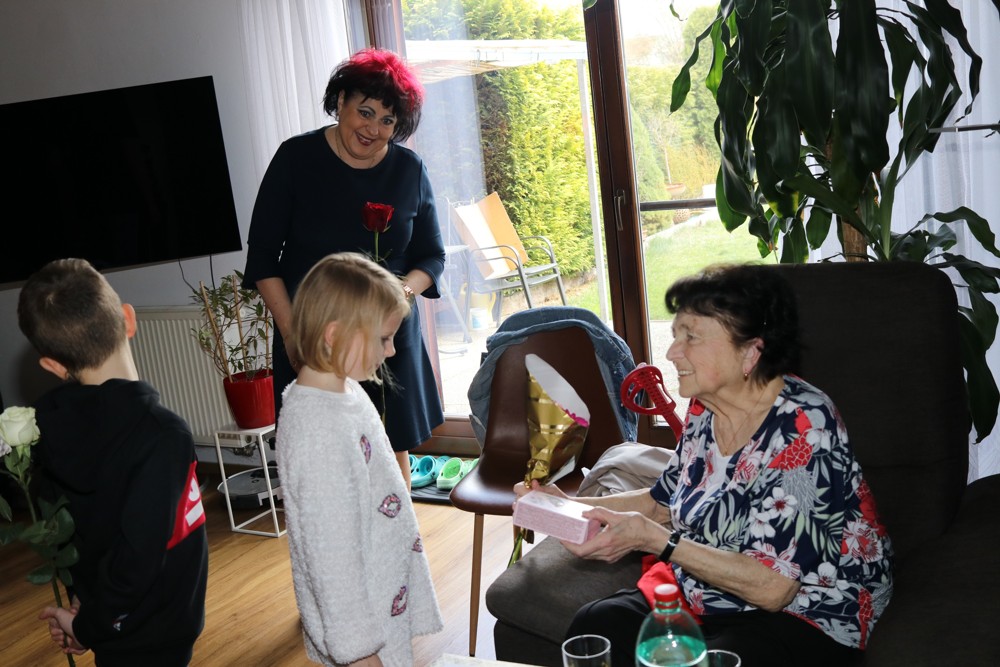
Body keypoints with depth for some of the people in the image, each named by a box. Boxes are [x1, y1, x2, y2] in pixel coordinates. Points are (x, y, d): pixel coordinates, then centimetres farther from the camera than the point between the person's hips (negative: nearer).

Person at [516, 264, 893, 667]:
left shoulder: (802, 426, -24)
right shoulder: (705, 406, 0)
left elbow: (771, 587, -26)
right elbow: (664, 501, 16)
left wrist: (652, 539, -26)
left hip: (805, 612, -7)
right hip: (706, 595, 7)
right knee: (594, 626, -15)